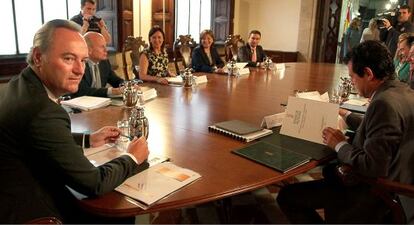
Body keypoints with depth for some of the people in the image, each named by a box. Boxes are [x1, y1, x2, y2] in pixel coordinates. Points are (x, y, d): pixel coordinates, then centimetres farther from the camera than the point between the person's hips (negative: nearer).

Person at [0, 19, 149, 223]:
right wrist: (133, 158, -6)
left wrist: (89, 140, 12)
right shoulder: (43, 112, -30)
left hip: (17, 198, 9)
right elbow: (94, 183, -22)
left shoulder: (20, 85, 0)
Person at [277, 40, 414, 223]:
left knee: (286, 196, -9)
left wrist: (340, 145, -15)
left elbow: (372, 167, -31)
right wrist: (345, 115, 24)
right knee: (329, 170, 35)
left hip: (373, 194, -10)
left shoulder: (385, 103, -30)